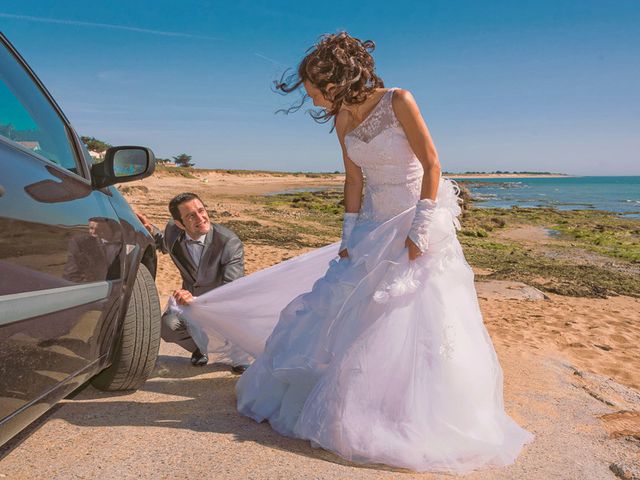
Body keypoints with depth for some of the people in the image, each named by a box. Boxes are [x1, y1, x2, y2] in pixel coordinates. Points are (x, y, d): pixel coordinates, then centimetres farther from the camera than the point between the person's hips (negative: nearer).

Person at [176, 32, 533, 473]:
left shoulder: (399, 101, -16)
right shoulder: (343, 119, 2)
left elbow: (432, 165, -16)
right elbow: (355, 181, 5)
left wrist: (420, 233, -18)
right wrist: (349, 238, 2)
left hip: (419, 224, -6)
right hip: (373, 229, 6)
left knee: (422, 321, -2)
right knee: (336, 306, 8)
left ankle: (429, 424, 18)